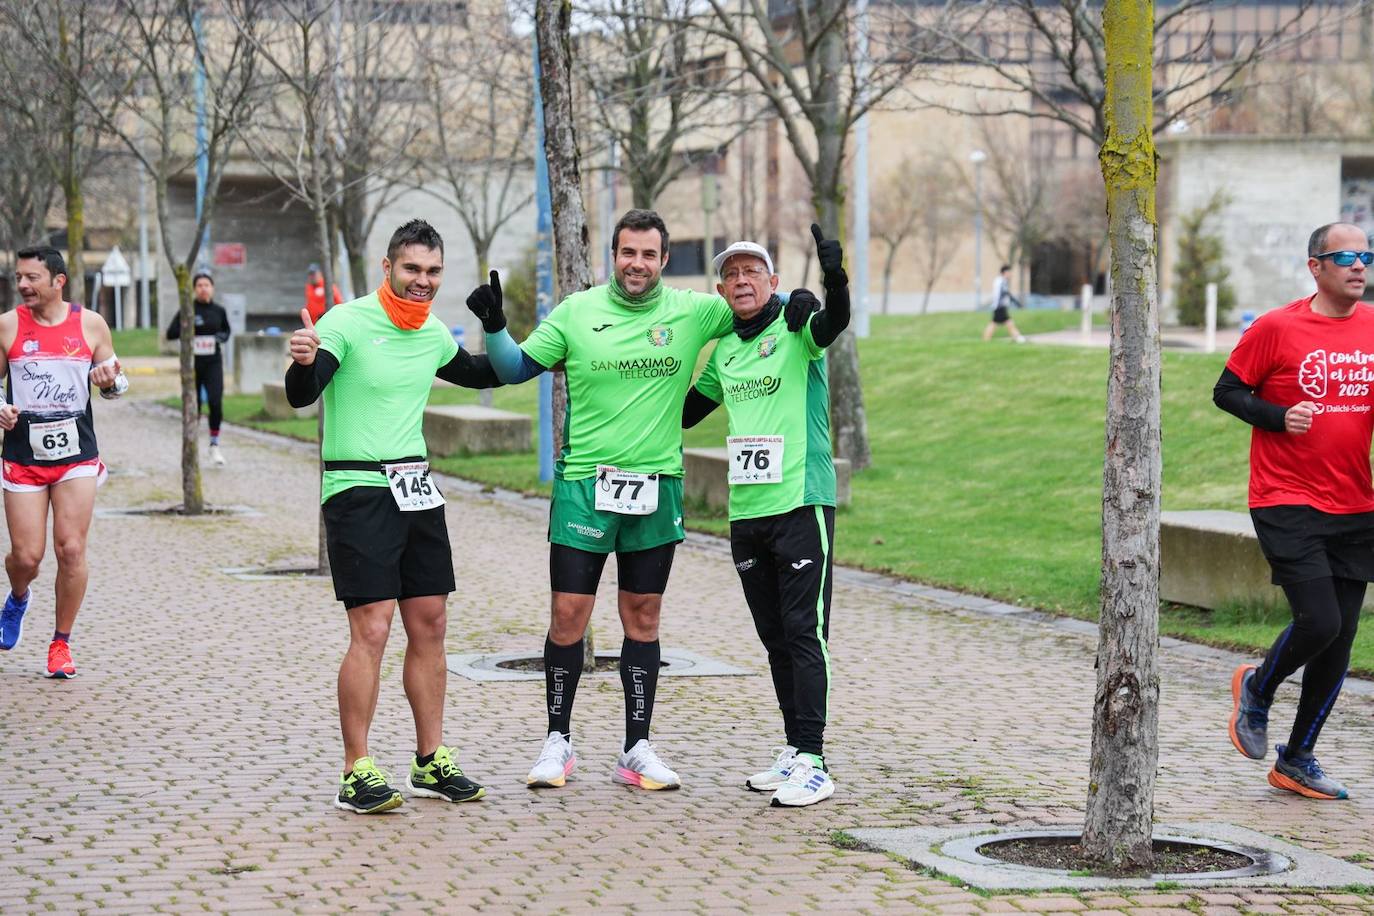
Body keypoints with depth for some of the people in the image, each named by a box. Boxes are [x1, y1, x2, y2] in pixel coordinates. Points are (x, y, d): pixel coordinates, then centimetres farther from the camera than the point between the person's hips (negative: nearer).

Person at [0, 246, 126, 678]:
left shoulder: (90, 324, 0)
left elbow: (116, 381, 11)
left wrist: (111, 381, -13)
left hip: (77, 455, 0)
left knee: (71, 550, -6)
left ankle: (61, 643, 10)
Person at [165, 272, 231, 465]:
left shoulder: (219, 311, 4)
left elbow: (227, 330, 22)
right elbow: (170, 333, -4)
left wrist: (223, 336, -1)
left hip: (213, 364, 1)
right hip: (192, 364, -1)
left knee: (215, 402, -15)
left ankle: (214, 444, 0)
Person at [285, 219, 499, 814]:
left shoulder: (434, 334, 9)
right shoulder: (347, 323, -12)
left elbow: (477, 374, 31)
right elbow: (301, 395, -25)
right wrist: (304, 363, -44)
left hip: (416, 487, 7)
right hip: (357, 488, -7)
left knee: (430, 625, 8)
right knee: (371, 629, -12)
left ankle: (431, 763, 18)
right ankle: (356, 774, -8)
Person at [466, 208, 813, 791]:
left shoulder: (692, 312, 2)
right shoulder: (577, 311, 1)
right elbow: (515, 369, 7)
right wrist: (494, 325, -9)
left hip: (657, 488, 1)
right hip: (583, 482, -1)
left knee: (643, 618, 7)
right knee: (568, 616, -1)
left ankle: (637, 750, 15)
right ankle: (558, 742, 14)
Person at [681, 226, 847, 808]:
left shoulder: (796, 330, -5)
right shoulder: (724, 351, 14)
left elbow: (834, 322, -28)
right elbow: (685, 411, 28)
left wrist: (834, 279, -47)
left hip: (802, 503, -7)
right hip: (745, 512, 7)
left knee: (804, 632, -9)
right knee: (774, 638, 11)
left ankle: (812, 762, -9)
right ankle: (794, 752, 18)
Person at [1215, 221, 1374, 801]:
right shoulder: (1277, 329, -7)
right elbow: (1226, 391, 0)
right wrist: (1279, 416, -16)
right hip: (1287, 504, -5)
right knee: (1319, 621, -16)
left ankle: (1297, 761, 20)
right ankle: (1256, 688, 16)